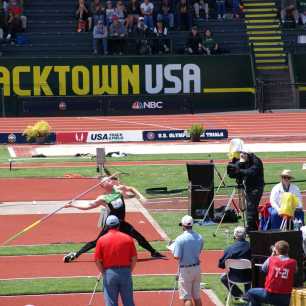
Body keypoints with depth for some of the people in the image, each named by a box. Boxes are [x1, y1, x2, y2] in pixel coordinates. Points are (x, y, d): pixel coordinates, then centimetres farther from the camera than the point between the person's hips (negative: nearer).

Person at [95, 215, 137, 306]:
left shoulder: (102, 240, -2)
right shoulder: (128, 238, 0)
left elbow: (98, 261, -3)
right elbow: (134, 259, 1)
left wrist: (104, 273, 9)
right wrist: (129, 271, 11)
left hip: (109, 273, -1)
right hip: (125, 272, 1)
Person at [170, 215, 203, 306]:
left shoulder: (180, 239, -17)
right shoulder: (199, 237, 2)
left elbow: (177, 256, -17)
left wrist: (173, 249, 2)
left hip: (185, 269, -6)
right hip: (197, 267, 6)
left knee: (186, 297, -1)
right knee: (197, 296, 15)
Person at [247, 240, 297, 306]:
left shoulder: (271, 259, -6)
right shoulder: (293, 263, -6)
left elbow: (263, 269, 11)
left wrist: (272, 255, 17)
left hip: (270, 295, -1)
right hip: (285, 298, 1)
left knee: (251, 293, 23)